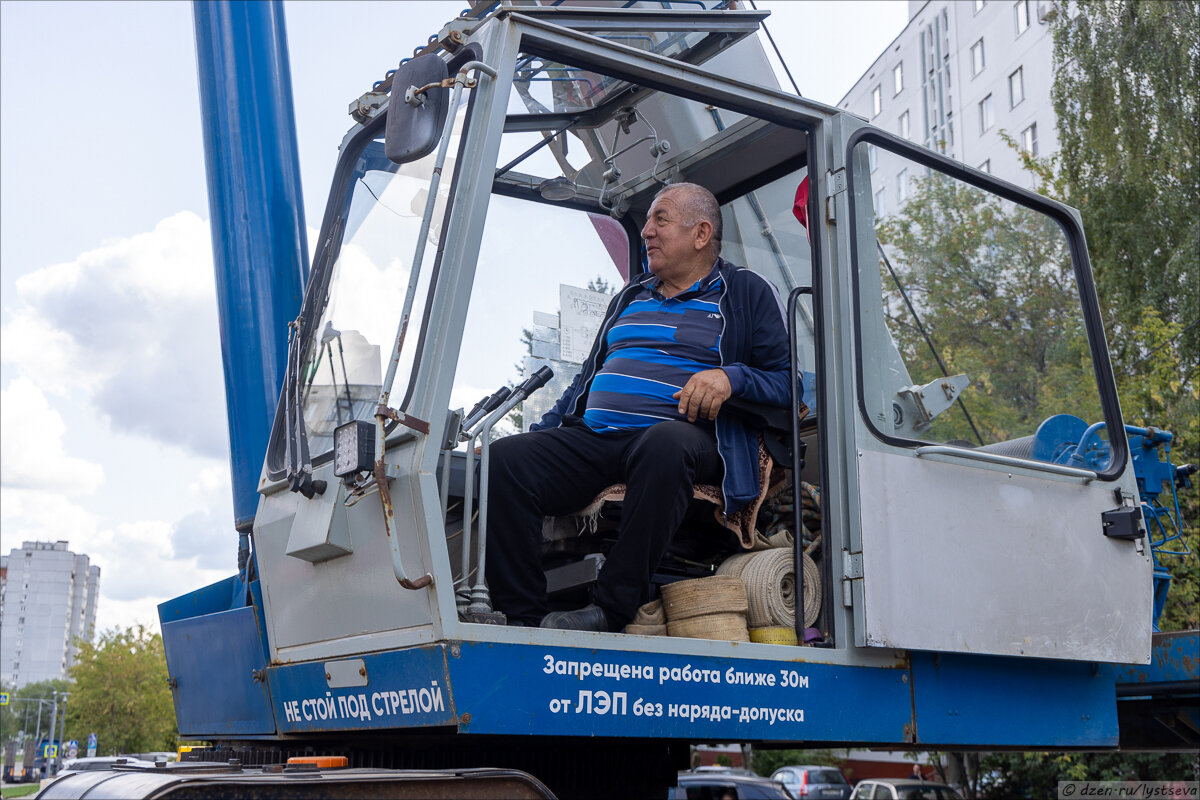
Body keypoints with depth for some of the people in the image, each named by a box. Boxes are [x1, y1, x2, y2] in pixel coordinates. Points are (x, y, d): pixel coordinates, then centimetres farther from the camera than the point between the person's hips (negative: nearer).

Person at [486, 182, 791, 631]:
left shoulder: (748, 293, 13)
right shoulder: (630, 297, 31)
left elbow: (785, 380, 4)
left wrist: (731, 377, -16)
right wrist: (541, 433, 20)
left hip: (683, 437, -5)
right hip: (592, 437, 5)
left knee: (664, 443, -42)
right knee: (506, 457, -23)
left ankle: (611, 611, -35)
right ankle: (524, 619, -24)